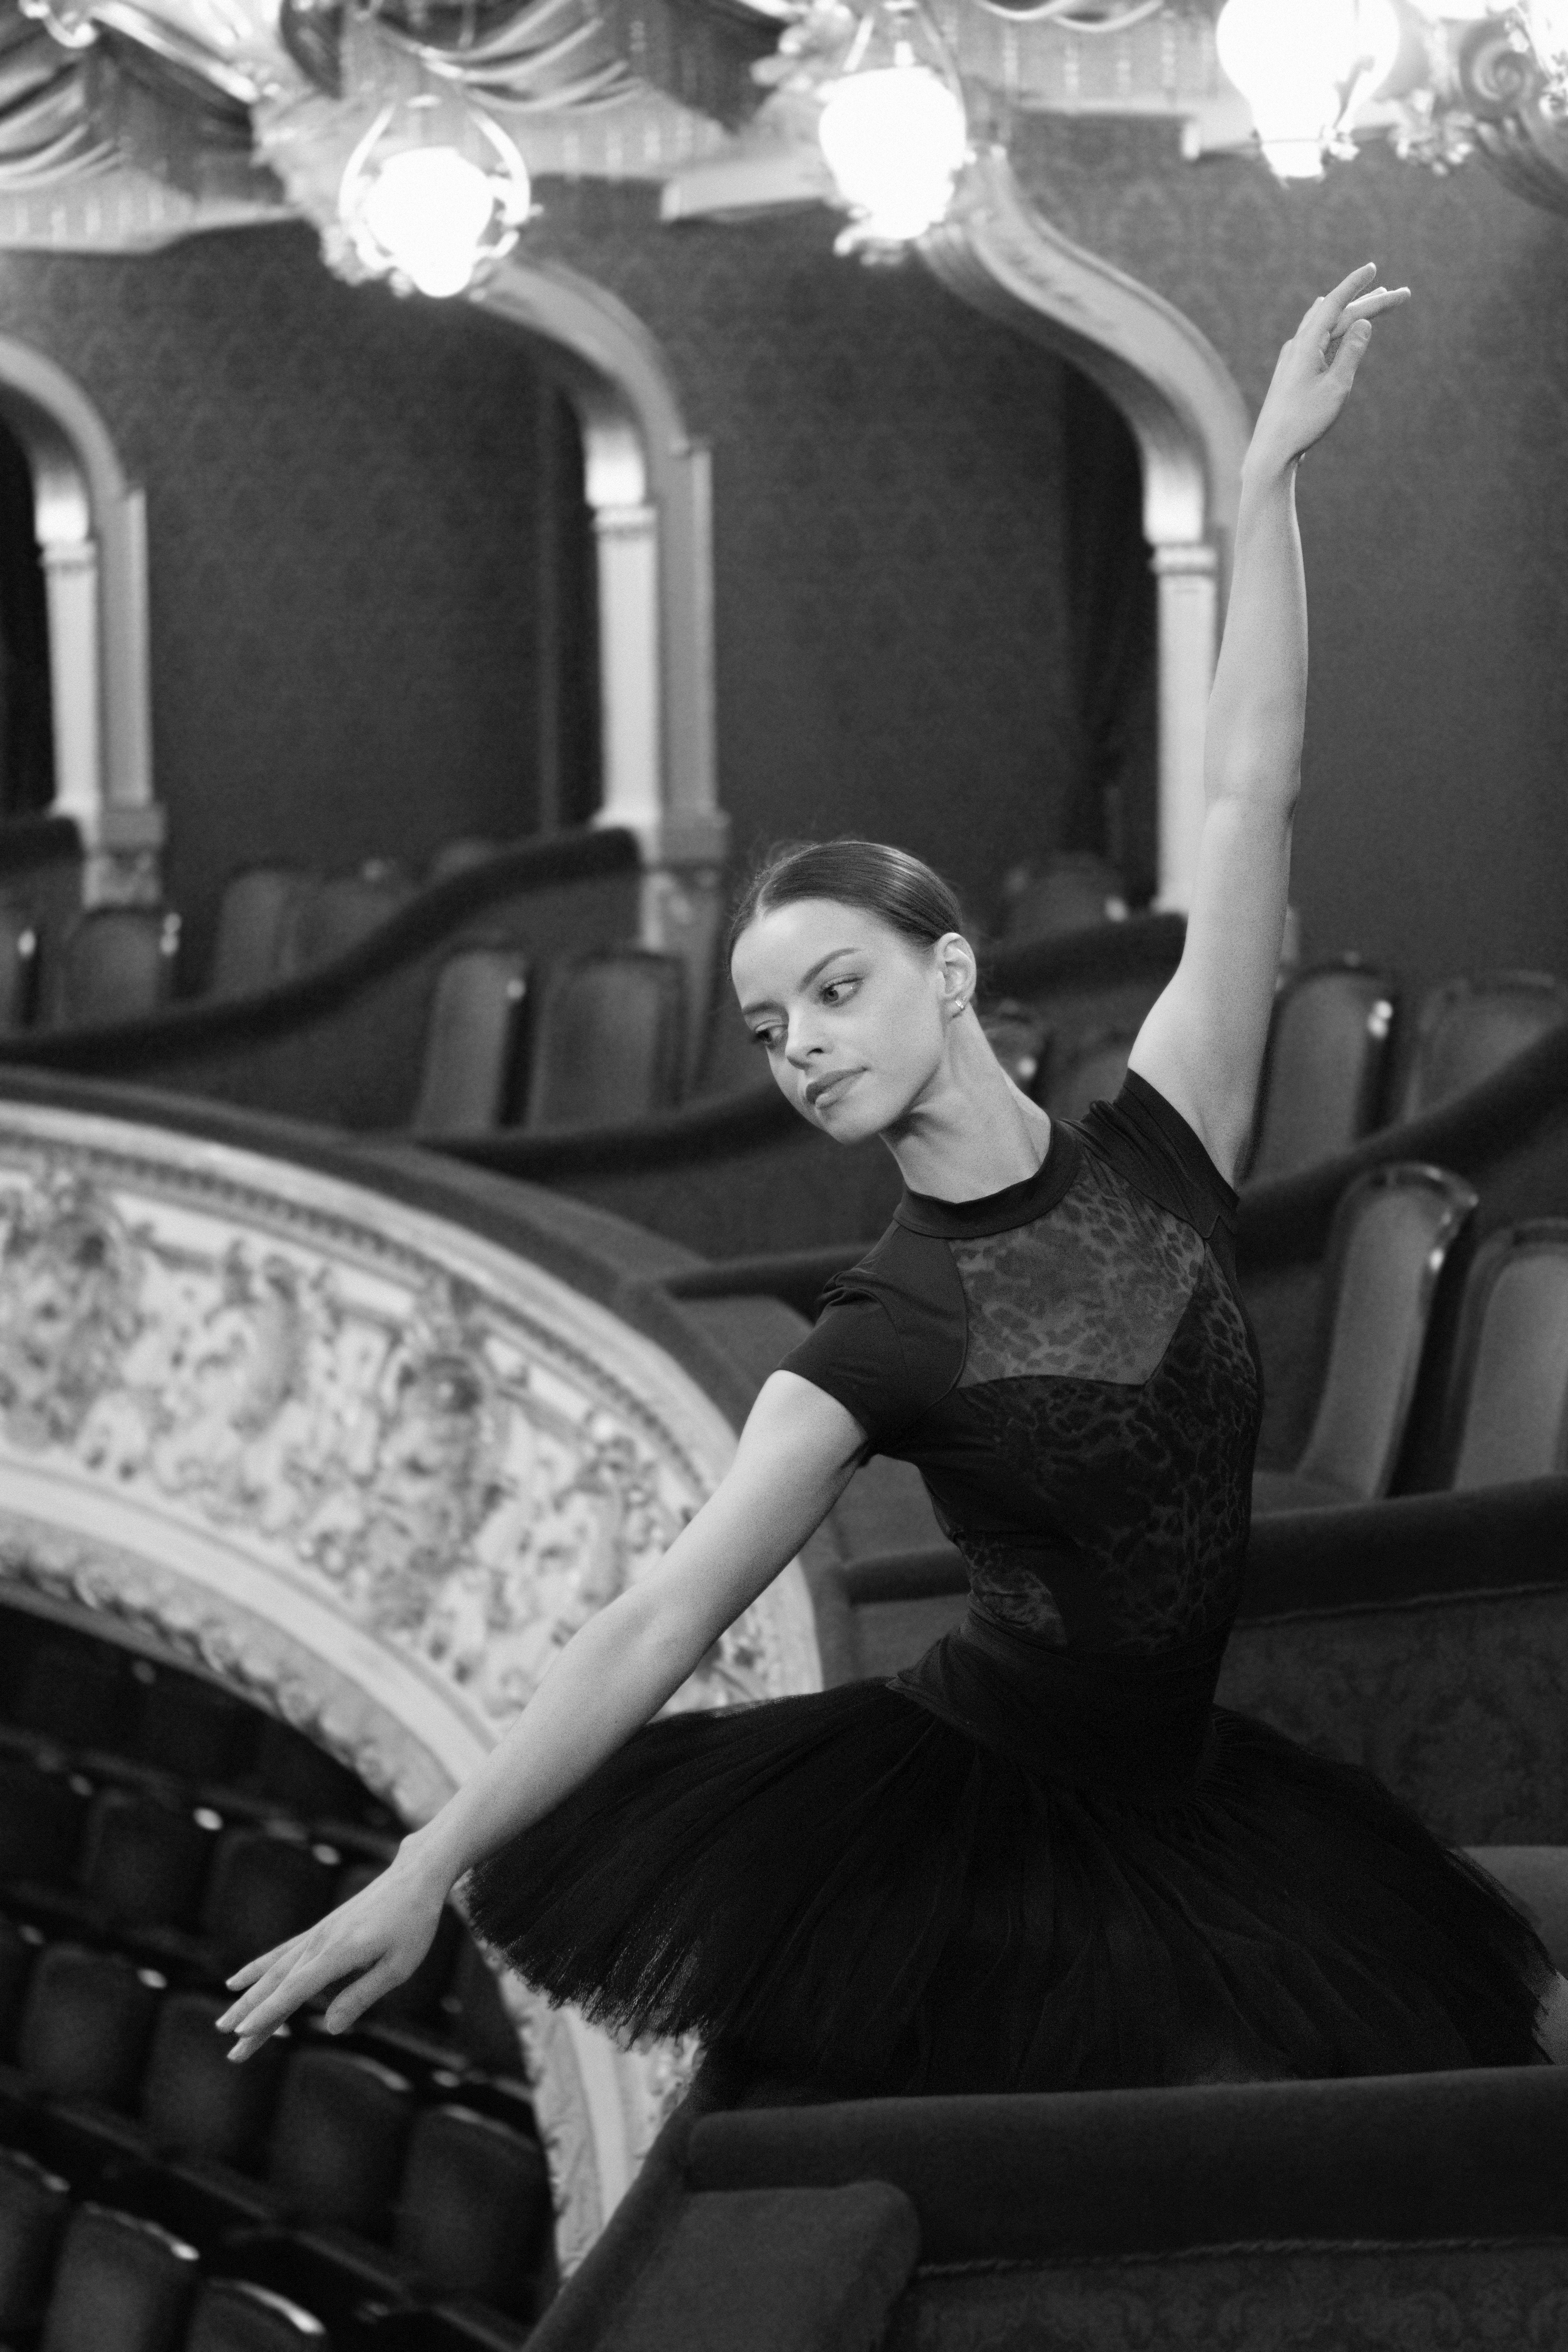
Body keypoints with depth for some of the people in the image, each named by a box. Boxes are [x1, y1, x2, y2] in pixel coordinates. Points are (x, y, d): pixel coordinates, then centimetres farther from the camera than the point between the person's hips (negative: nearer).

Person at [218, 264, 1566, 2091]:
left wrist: (1270, 470, -5)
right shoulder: (878, 1341, -10)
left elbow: (1246, 795, -4)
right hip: (962, 1801, -3)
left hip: (1179, 1807, 3)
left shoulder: (1155, 1154, -4)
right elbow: (662, 1620, -18)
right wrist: (424, 1871, -27)